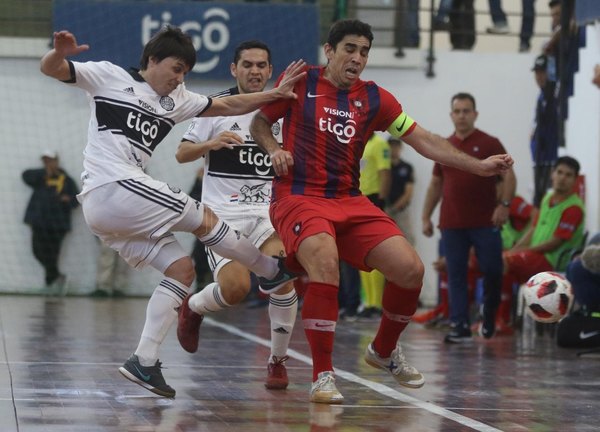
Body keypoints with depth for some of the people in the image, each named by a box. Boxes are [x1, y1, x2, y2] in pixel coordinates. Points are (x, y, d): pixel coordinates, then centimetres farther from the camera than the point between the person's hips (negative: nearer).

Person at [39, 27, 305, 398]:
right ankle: (275, 272, 17)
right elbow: (50, 68, -3)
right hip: (116, 187, -9)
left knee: (181, 268, 2)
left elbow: (228, 106, 22)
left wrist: (275, 94, 11)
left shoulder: (176, 100, 21)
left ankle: (144, 362, -4)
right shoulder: (110, 77, 2)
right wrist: (60, 51, -26)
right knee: (204, 217, 0)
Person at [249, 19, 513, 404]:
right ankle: (323, 376, -24)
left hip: (351, 203, 5)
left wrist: (479, 166, 0)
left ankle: (384, 351, 20)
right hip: (298, 197, -5)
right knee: (325, 264, -34)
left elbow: (424, 140, 8)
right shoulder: (300, 82, 1)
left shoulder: (375, 99, 9)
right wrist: (274, 149, -9)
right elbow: (259, 122, 12)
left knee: (411, 269, -9)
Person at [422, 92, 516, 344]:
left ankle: (489, 317, 21)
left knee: (492, 271, -2)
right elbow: (435, 184, 18)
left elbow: (508, 174, -4)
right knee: (456, 275, -1)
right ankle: (460, 326, -1)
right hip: (452, 224, 3)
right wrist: (426, 216, 13)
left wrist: (504, 204, -18)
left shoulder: (489, 144, 1)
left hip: (485, 222, -3)